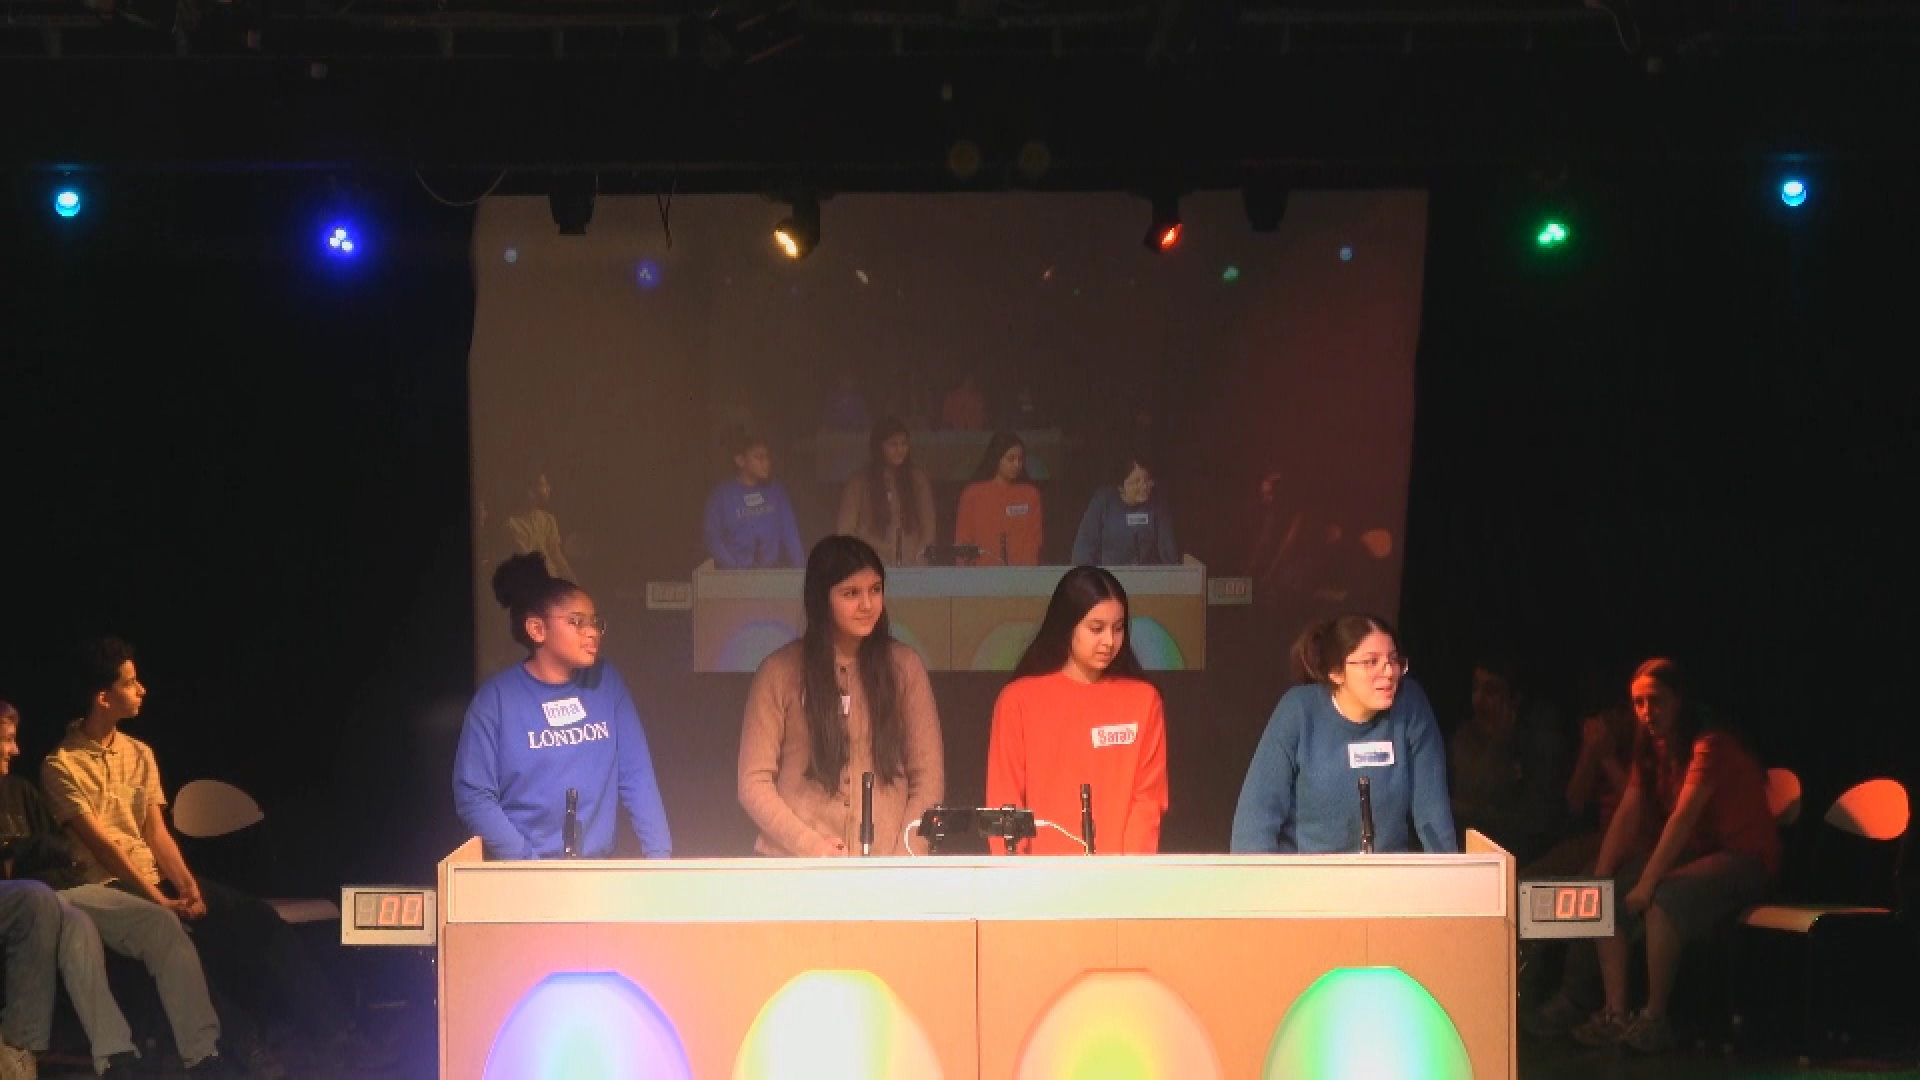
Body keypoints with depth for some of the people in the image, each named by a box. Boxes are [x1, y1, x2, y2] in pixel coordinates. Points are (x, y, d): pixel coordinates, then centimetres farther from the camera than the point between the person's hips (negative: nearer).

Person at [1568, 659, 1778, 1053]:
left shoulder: (1710, 743, -19)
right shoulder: (1652, 746, 7)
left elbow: (1683, 817, -28)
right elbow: (1627, 815, 2)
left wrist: (1647, 882, -33)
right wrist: (1600, 876, -9)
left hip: (1744, 856, -9)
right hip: (1694, 852, 9)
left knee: (1665, 896, -34)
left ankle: (1655, 1018, -26)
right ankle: (1615, 1014, -14)